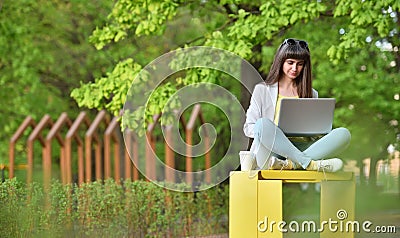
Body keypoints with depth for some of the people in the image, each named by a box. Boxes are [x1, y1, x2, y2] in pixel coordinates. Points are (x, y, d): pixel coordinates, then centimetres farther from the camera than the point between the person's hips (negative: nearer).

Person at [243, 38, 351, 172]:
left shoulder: (311, 94, 24)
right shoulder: (262, 90, 15)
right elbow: (248, 128, 9)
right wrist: (268, 131, -11)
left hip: (301, 149, 3)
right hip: (271, 154, -3)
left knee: (343, 134, -22)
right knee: (263, 124, -36)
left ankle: (291, 164, -40)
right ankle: (309, 163, -38)